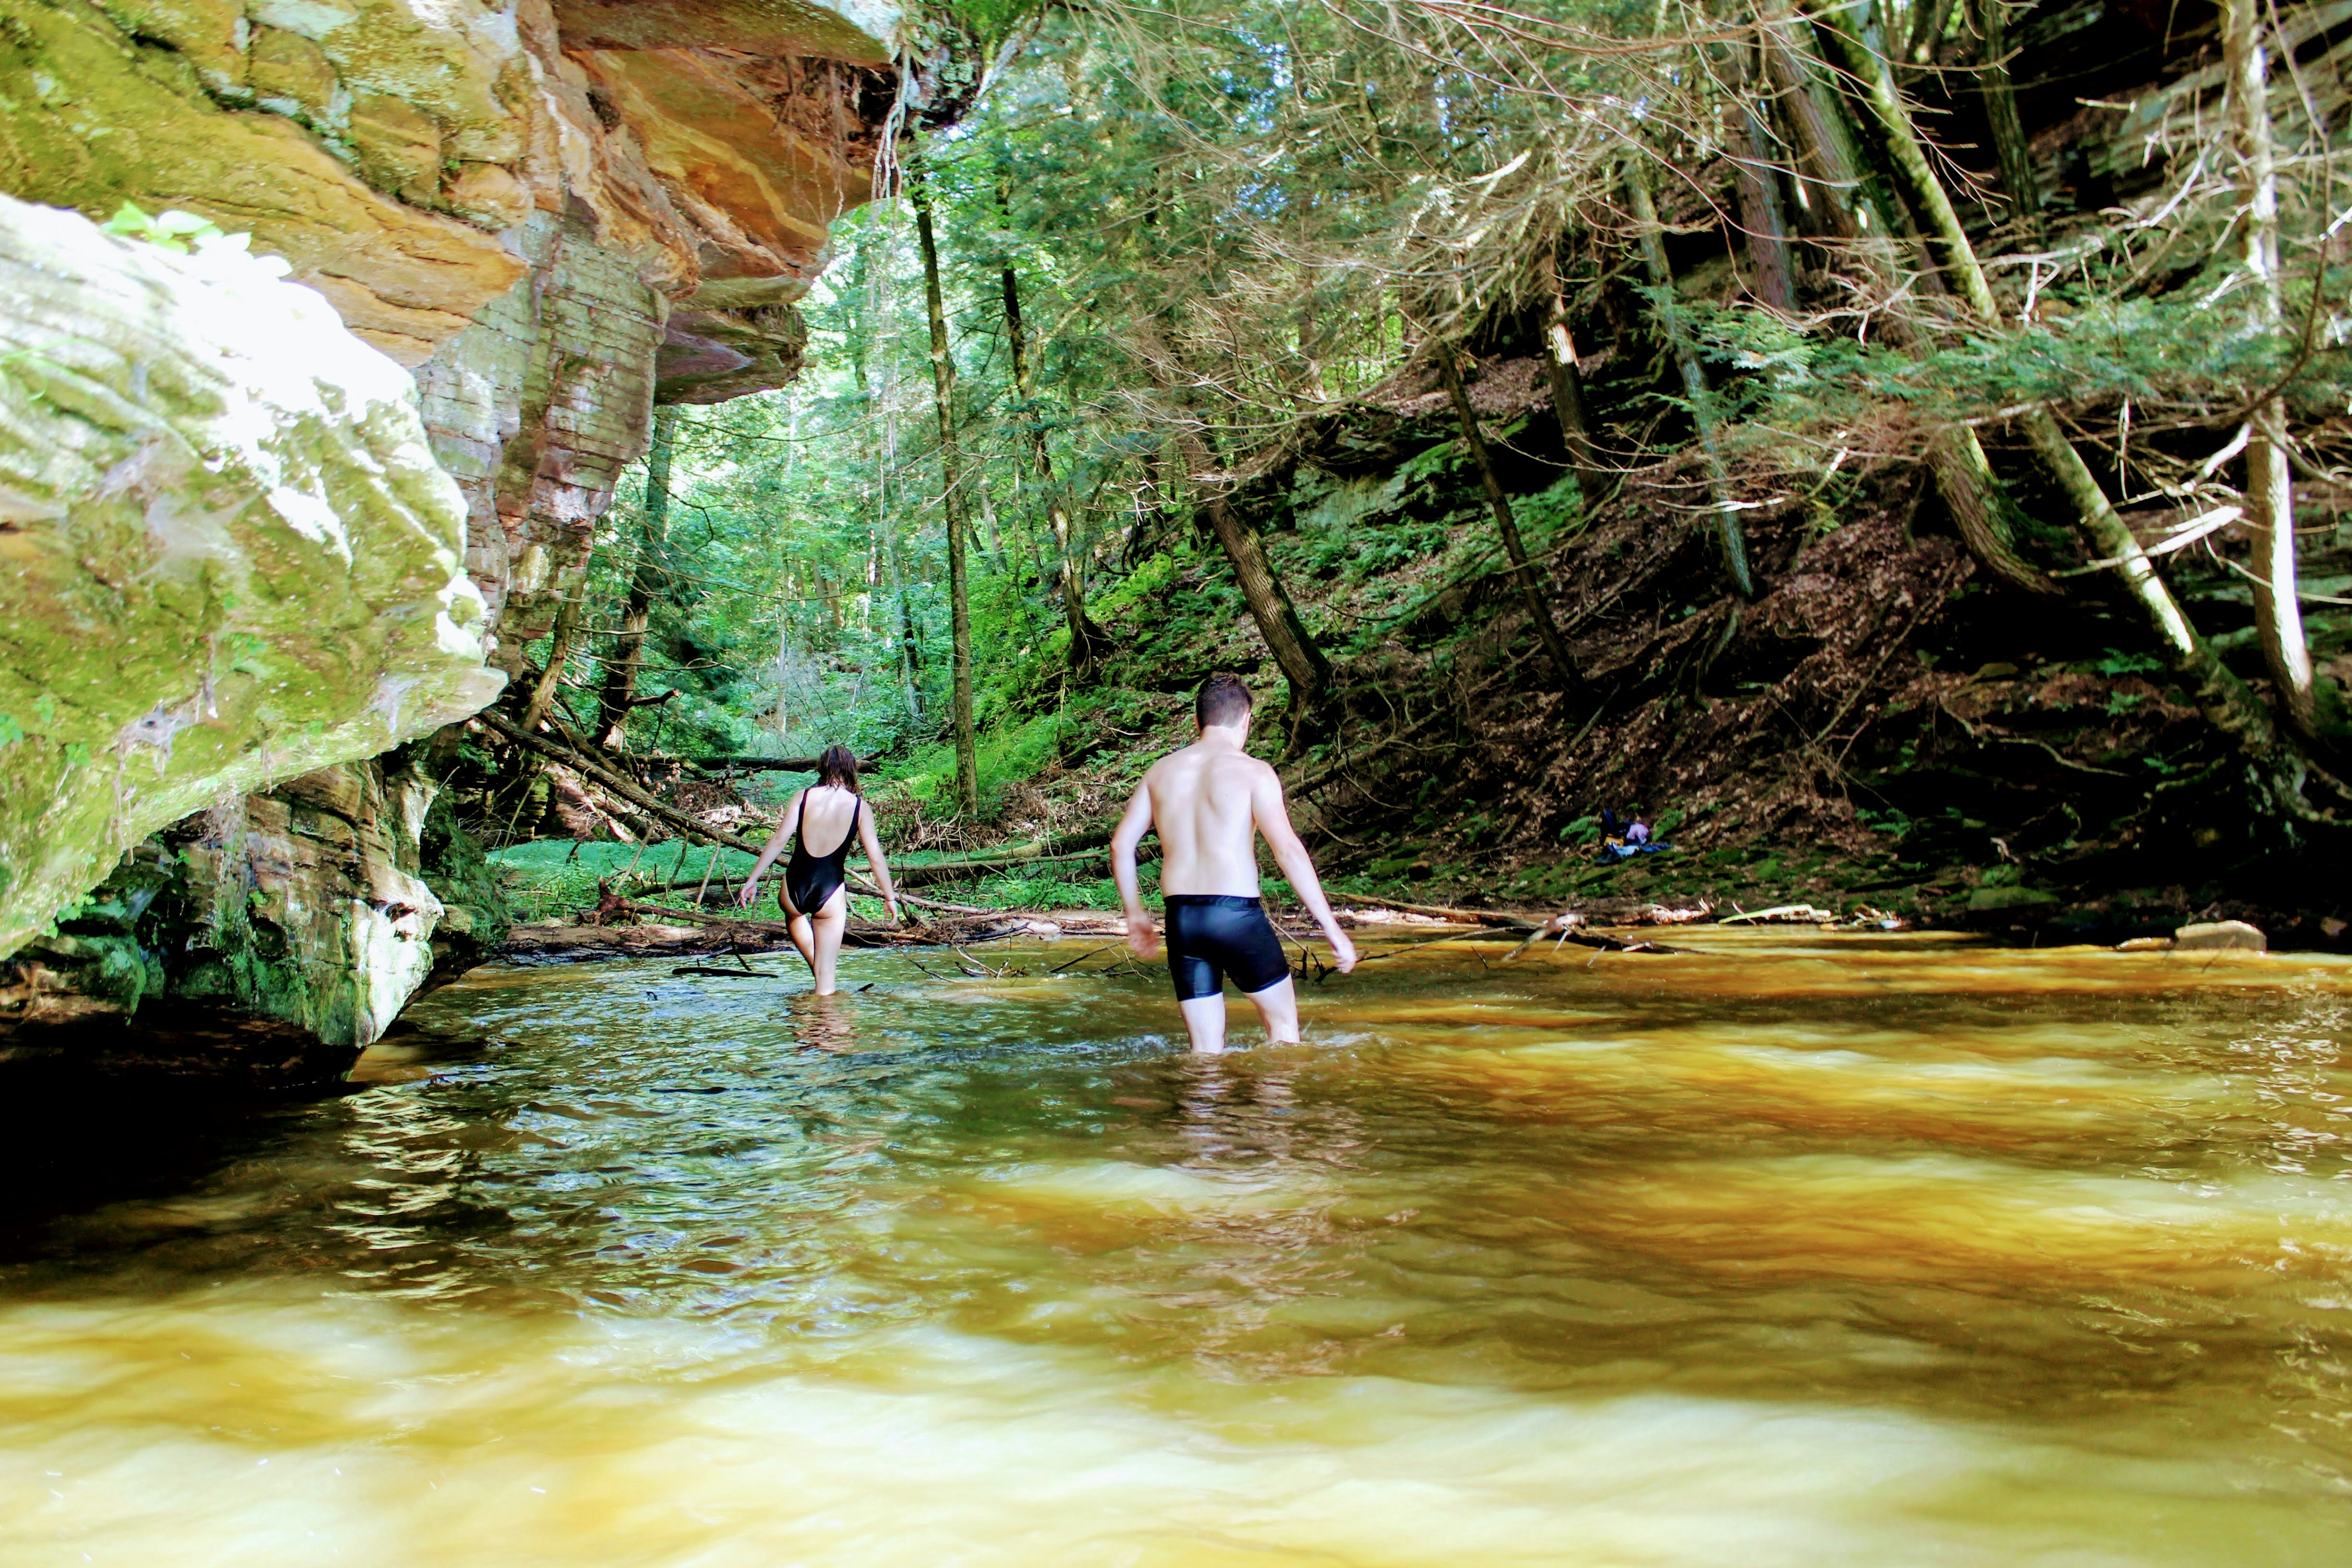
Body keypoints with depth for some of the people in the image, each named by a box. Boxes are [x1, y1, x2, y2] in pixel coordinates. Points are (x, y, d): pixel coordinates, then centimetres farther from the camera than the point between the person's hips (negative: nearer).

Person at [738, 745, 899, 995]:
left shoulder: (803, 797, 1)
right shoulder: (859, 806, -1)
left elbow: (778, 841, -3)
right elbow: (876, 857, -2)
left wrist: (752, 880, 3)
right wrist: (890, 897, 7)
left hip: (795, 886, 2)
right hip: (830, 890, -2)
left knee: (794, 912, 40)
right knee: (826, 976, 9)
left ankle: (816, 965, 32)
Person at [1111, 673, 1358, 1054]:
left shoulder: (1162, 771, 10)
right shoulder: (1253, 771, -4)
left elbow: (1121, 845, 12)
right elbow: (1288, 850, -13)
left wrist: (1136, 914, 23)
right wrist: (1331, 927, -11)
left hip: (1180, 918, 4)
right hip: (1237, 914, -4)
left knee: (1206, 1050, 12)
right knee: (1283, 1023, 16)